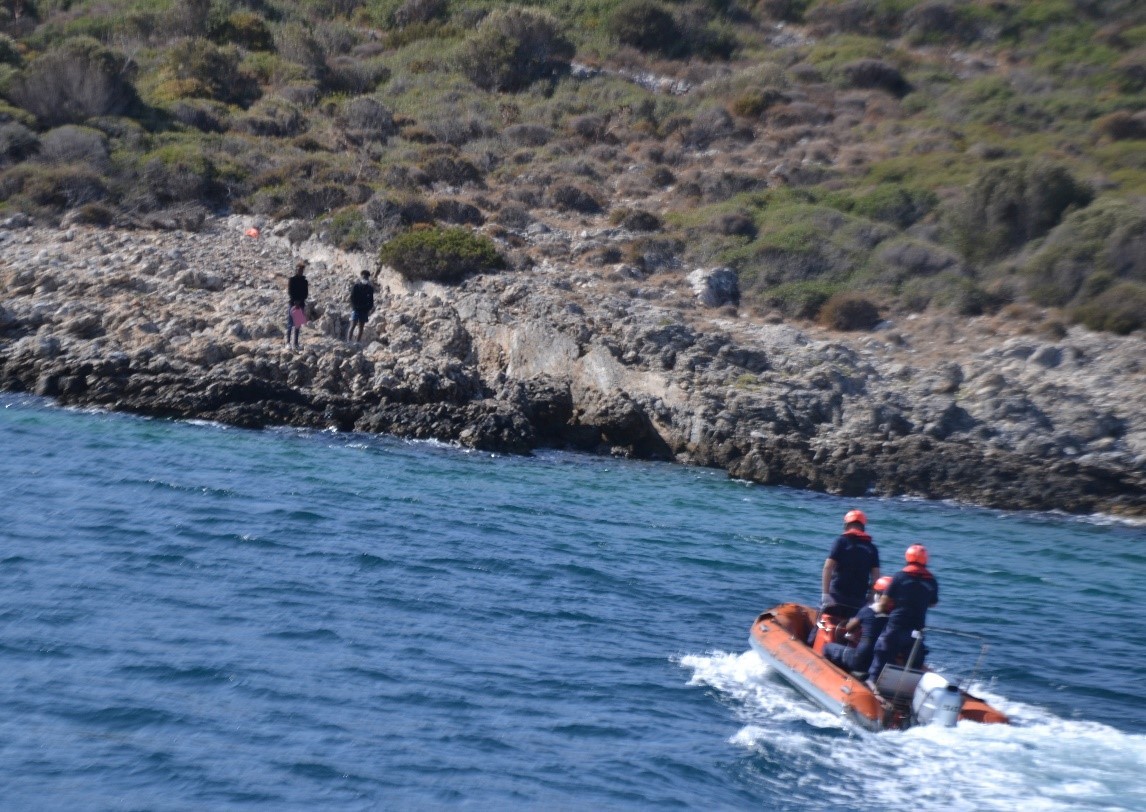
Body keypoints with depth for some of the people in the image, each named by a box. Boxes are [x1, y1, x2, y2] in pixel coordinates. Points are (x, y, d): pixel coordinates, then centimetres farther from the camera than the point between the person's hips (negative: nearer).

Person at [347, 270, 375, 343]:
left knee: (361, 327, 6)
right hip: (356, 309, -4)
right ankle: (348, 342, -14)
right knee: (352, 326, -10)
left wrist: (370, 308, -1)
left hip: (364, 310, 4)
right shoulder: (356, 286, -4)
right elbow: (352, 297, -5)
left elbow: (371, 299, 11)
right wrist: (352, 306, -14)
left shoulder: (370, 288, 6)